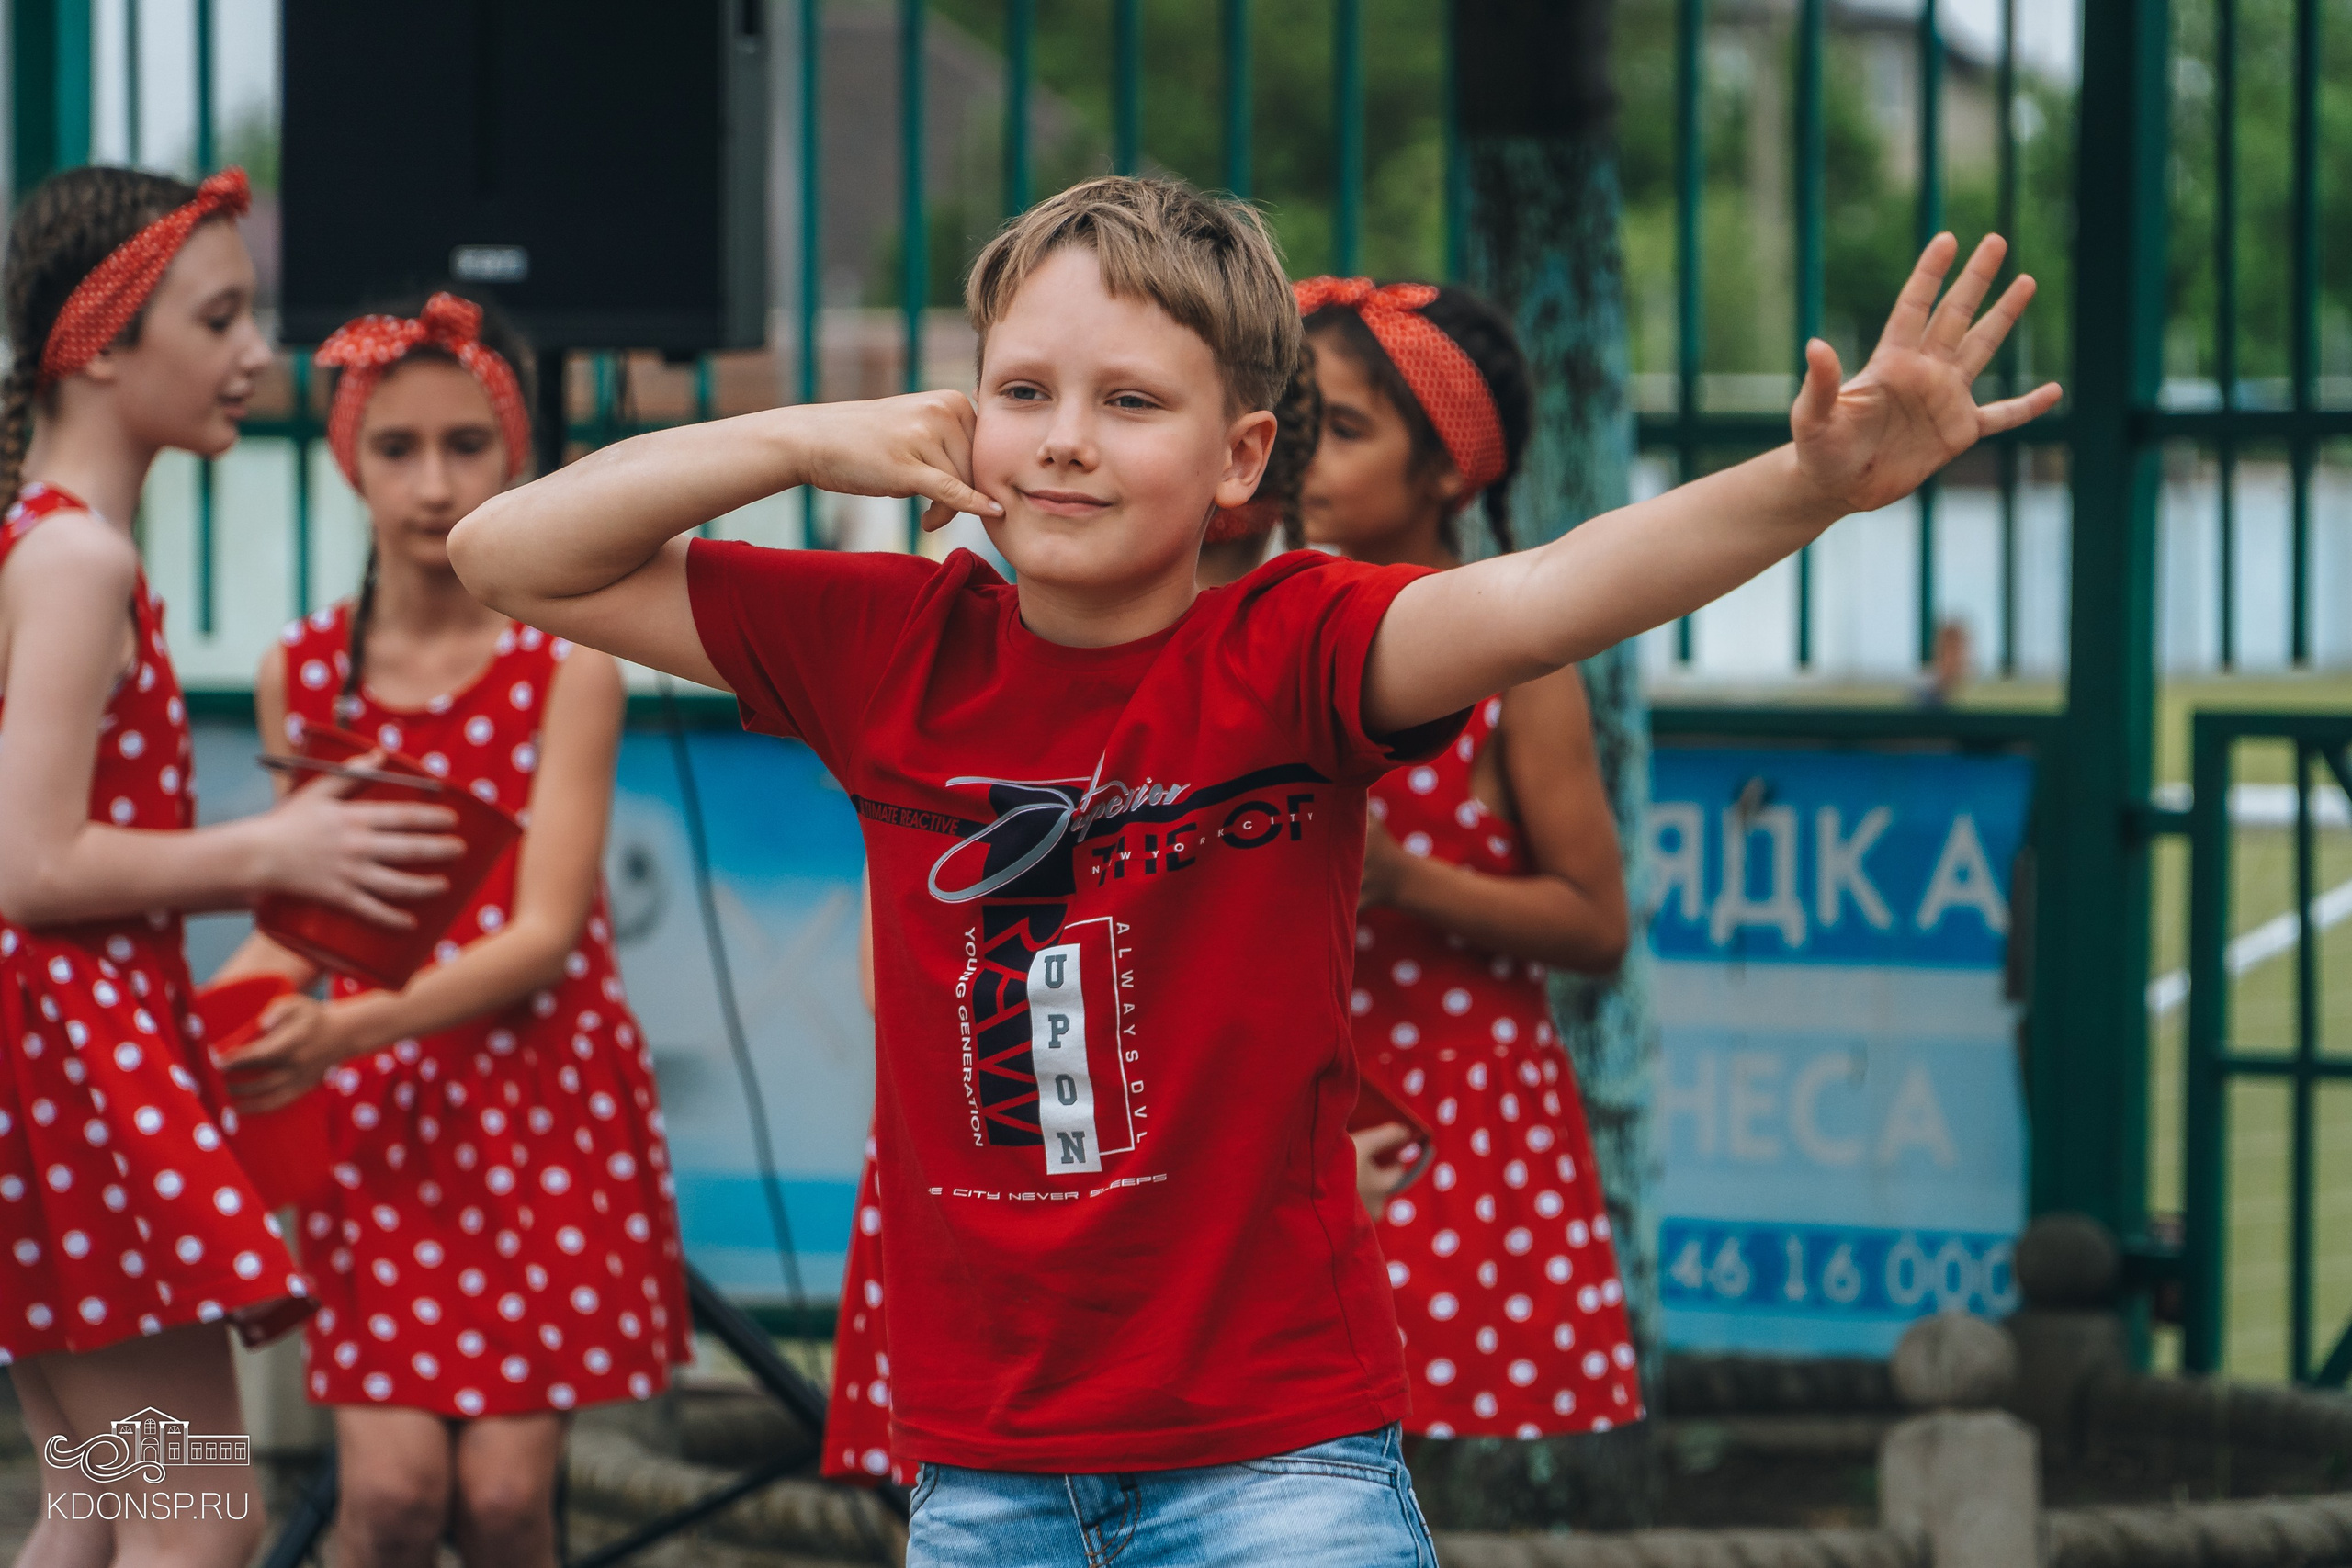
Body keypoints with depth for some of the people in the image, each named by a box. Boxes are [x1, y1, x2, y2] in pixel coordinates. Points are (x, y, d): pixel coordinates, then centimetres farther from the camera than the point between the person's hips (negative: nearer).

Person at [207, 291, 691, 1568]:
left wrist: (350, 1029, -25)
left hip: (545, 1093, -2)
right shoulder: (301, 672, 4)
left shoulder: (567, 665, -6)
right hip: (374, 1107, 2)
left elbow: (542, 934, -12)